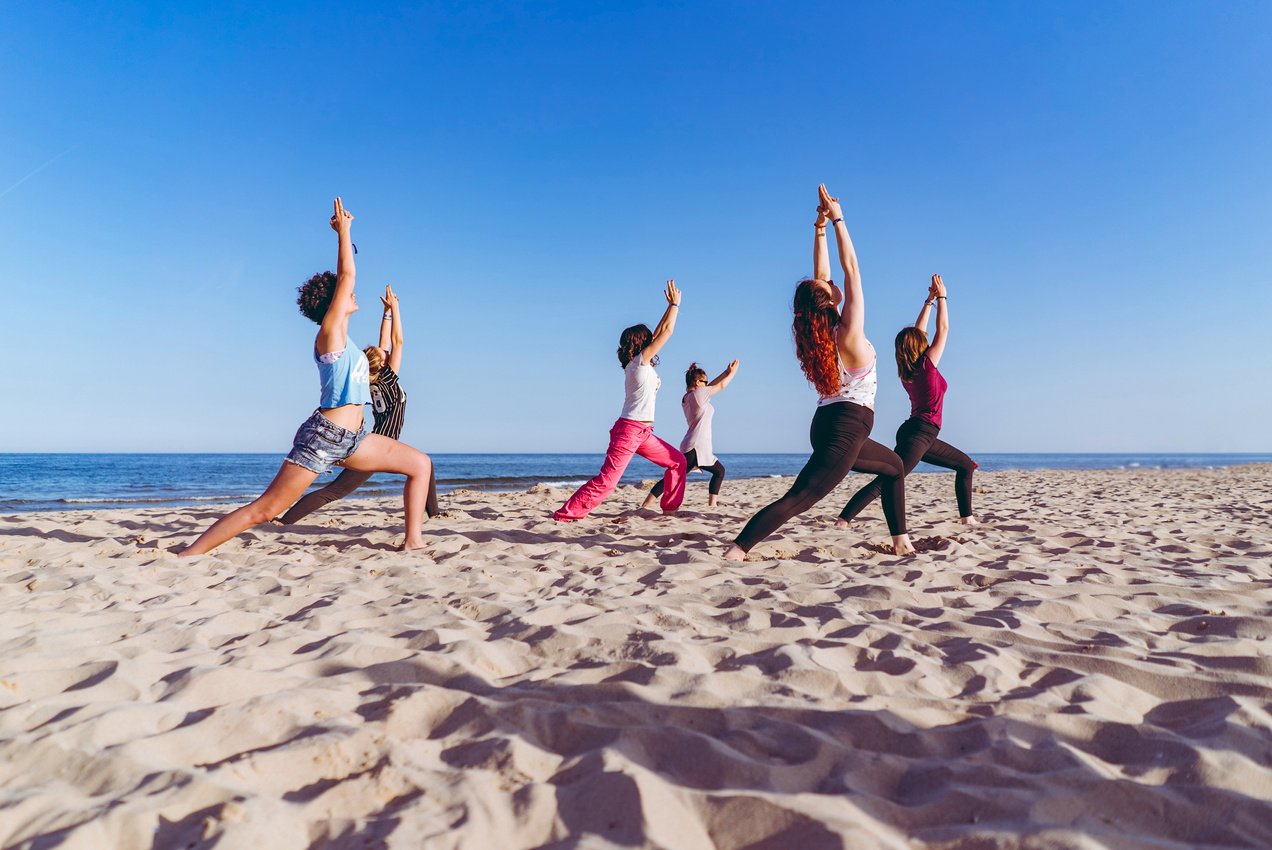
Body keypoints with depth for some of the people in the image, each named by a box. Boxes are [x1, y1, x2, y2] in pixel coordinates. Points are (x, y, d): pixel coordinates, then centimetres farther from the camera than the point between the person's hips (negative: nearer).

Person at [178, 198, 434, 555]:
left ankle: (413, 540, 2)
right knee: (265, 509, -6)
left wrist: (345, 237, 29)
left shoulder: (340, 335, 16)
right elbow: (347, 276, -10)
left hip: (352, 439, 9)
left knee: (421, 464, 3)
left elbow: (343, 279, 25)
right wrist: (343, 231, -3)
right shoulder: (329, 332, -5)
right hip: (323, 435, -9)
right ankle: (187, 554, 4)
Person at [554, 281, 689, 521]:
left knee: (678, 461, 12)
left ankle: (670, 508, 17)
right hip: (630, 430, -10)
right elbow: (666, 332, -7)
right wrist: (675, 304, 3)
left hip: (642, 433, 10)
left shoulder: (637, 363, 15)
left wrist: (670, 307, 24)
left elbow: (658, 332, 23)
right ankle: (564, 514, -11)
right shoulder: (640, 360, -8)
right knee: (607, 480, -13)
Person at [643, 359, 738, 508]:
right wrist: (733, 372, 18)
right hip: (696, 447, -10)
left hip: (691, 446, 10)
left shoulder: (687, 397, 16)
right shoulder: (698, 393, -8)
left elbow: (711, 386, 26)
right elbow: (721, 386, 3)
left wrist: (726, 372, 24)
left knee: (719, 471, 15)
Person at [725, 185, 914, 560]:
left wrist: (820, 228, 11)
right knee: (798, 498, -12)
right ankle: (736, 551, -21)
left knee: (894, 466, 27)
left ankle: (900, 540, 28)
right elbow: (851, 268, -9)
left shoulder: (818, 334, 5)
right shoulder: (849, 331, -12)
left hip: (828, 426, 9)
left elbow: (821, 275, 12)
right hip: (846, 427, -9)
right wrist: (837, 219, -7)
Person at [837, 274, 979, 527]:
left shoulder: (907, 370, 10)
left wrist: (929, 301, 25)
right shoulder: (926, 365, -8)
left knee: (966, 465, 18)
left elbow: (918, 331, 21)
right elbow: (943, 329, 0)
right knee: (885, 482, -17)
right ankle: (843, 520, -24)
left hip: (921, 435, 9)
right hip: (920, 432, -9)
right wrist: (941, 297, 7)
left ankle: (967, 516, 16)